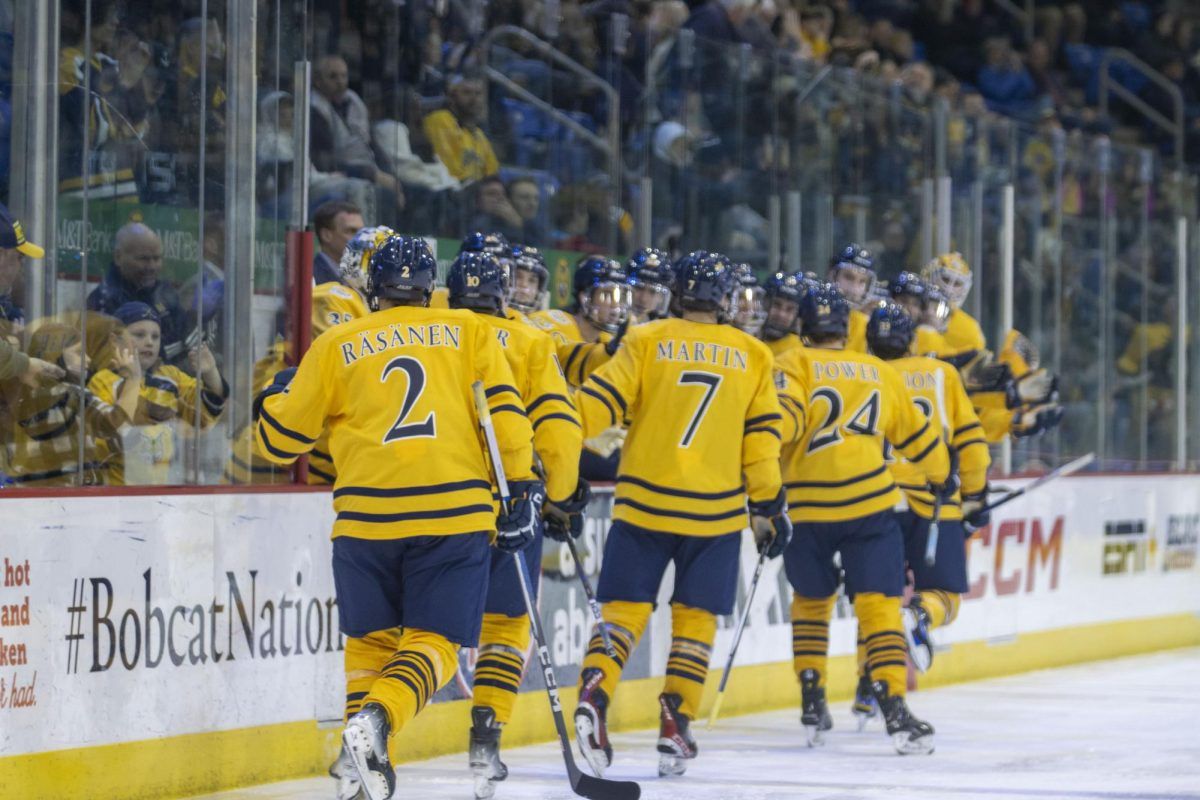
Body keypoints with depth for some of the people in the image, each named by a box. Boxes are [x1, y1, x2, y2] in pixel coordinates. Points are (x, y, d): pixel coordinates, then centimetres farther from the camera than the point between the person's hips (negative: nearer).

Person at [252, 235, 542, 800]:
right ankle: (377, 719, -22)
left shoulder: (335, 346, 11)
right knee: (432, 643, 4)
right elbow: (503, 408, 1)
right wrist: (522, 487, 4)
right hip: (456, 512, -1)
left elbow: (281, 439, 16)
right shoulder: (469, 331, 12)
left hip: (367, 515, 1)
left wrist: (276, 395, 36)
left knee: (371, 640, 17)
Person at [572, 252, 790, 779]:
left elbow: (601, 399, -7)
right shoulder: (752, 357, 6)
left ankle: (594, 694, -20)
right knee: (694, 617, 10)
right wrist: (768, 506, 14)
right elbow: (762, 438, 6)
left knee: (625, 609, 4)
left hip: (644, 501, 0)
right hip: (716, 510, 0)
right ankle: (675, 727, 4)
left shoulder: (645, 341, 2)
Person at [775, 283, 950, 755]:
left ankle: (812, 704, 21)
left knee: (811, 601, 21)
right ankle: (895, 709, -16)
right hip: (869, 504, 0)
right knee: (878, 605, -2)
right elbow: (915, 435, 26)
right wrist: (942, 476, 42)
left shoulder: (792, 366, 4)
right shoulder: (879, 372, 15)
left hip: (805, 508, 0)